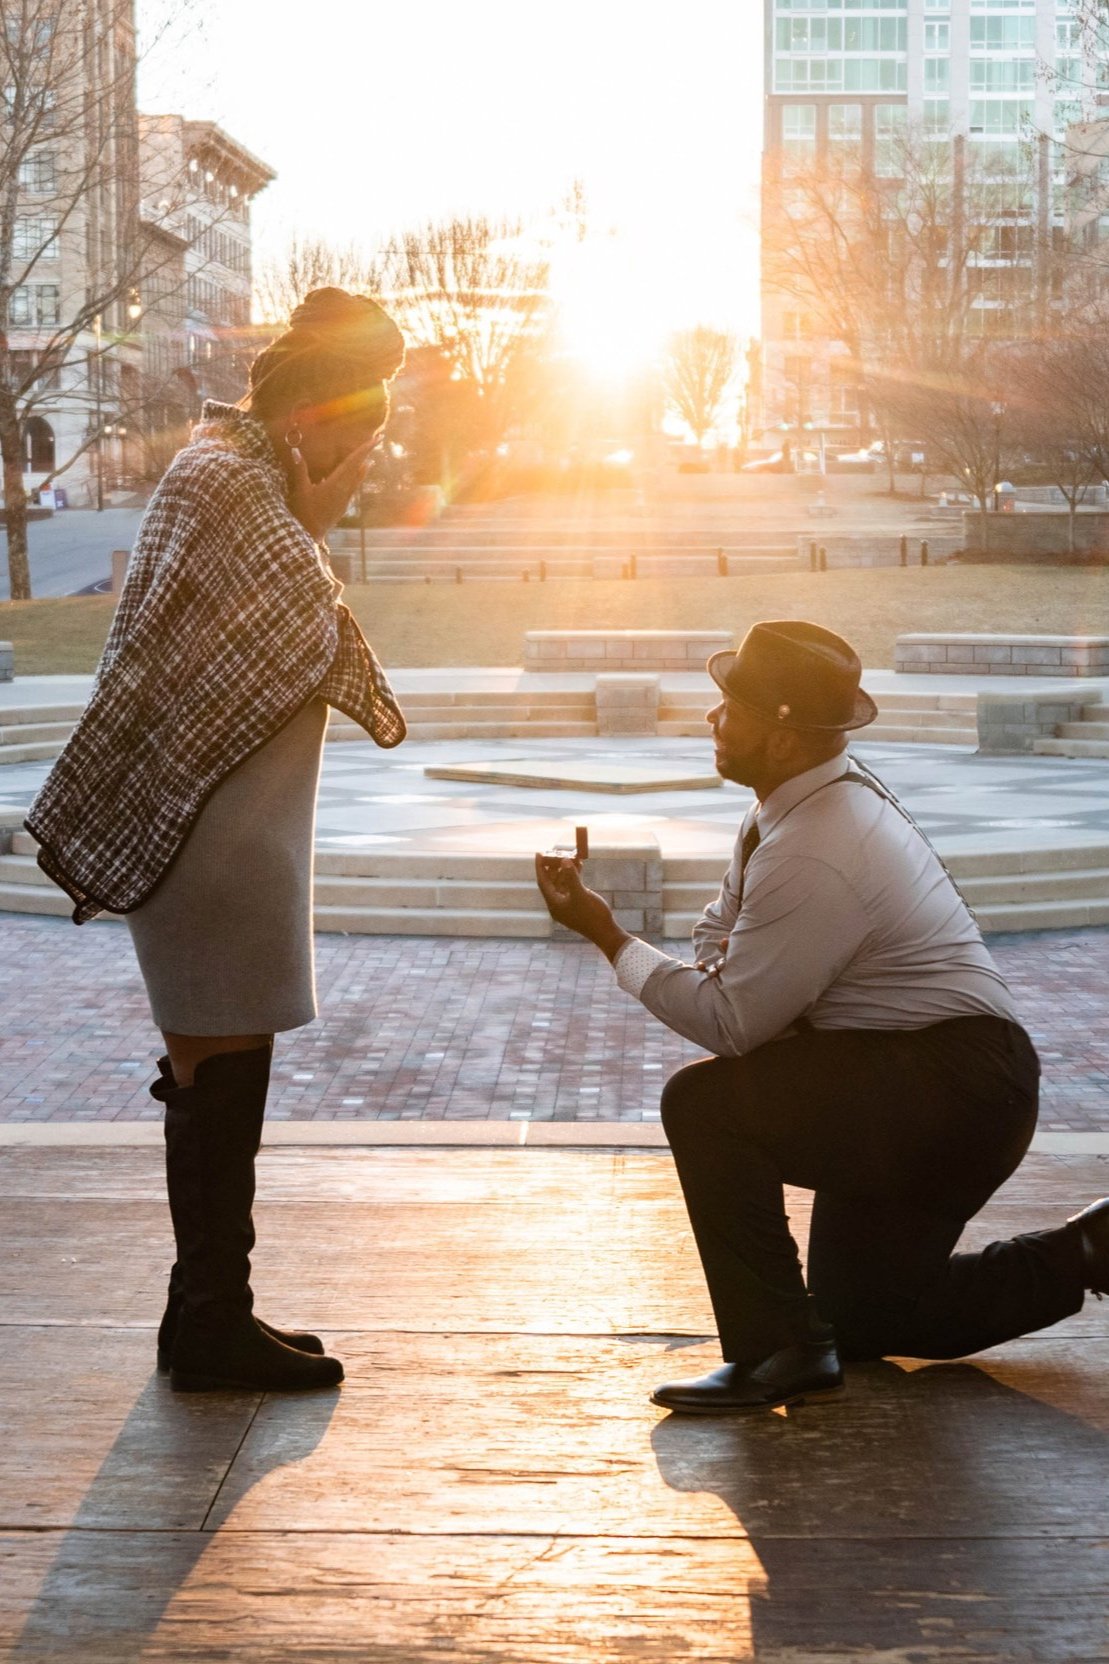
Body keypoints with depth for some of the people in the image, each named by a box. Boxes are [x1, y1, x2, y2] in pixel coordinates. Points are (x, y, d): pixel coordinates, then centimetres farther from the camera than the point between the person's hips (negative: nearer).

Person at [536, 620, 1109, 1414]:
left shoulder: (812, 856, -25)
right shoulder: (819, 795, 6)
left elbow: (729, 1024, -20)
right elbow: (718, 934, 15)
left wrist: (609, 936, -13)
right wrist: (728, 969, -8)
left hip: (948, 1093, -10)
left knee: (704, 1102, -22)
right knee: (862, 1320, 19)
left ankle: (776, 1350, -14)